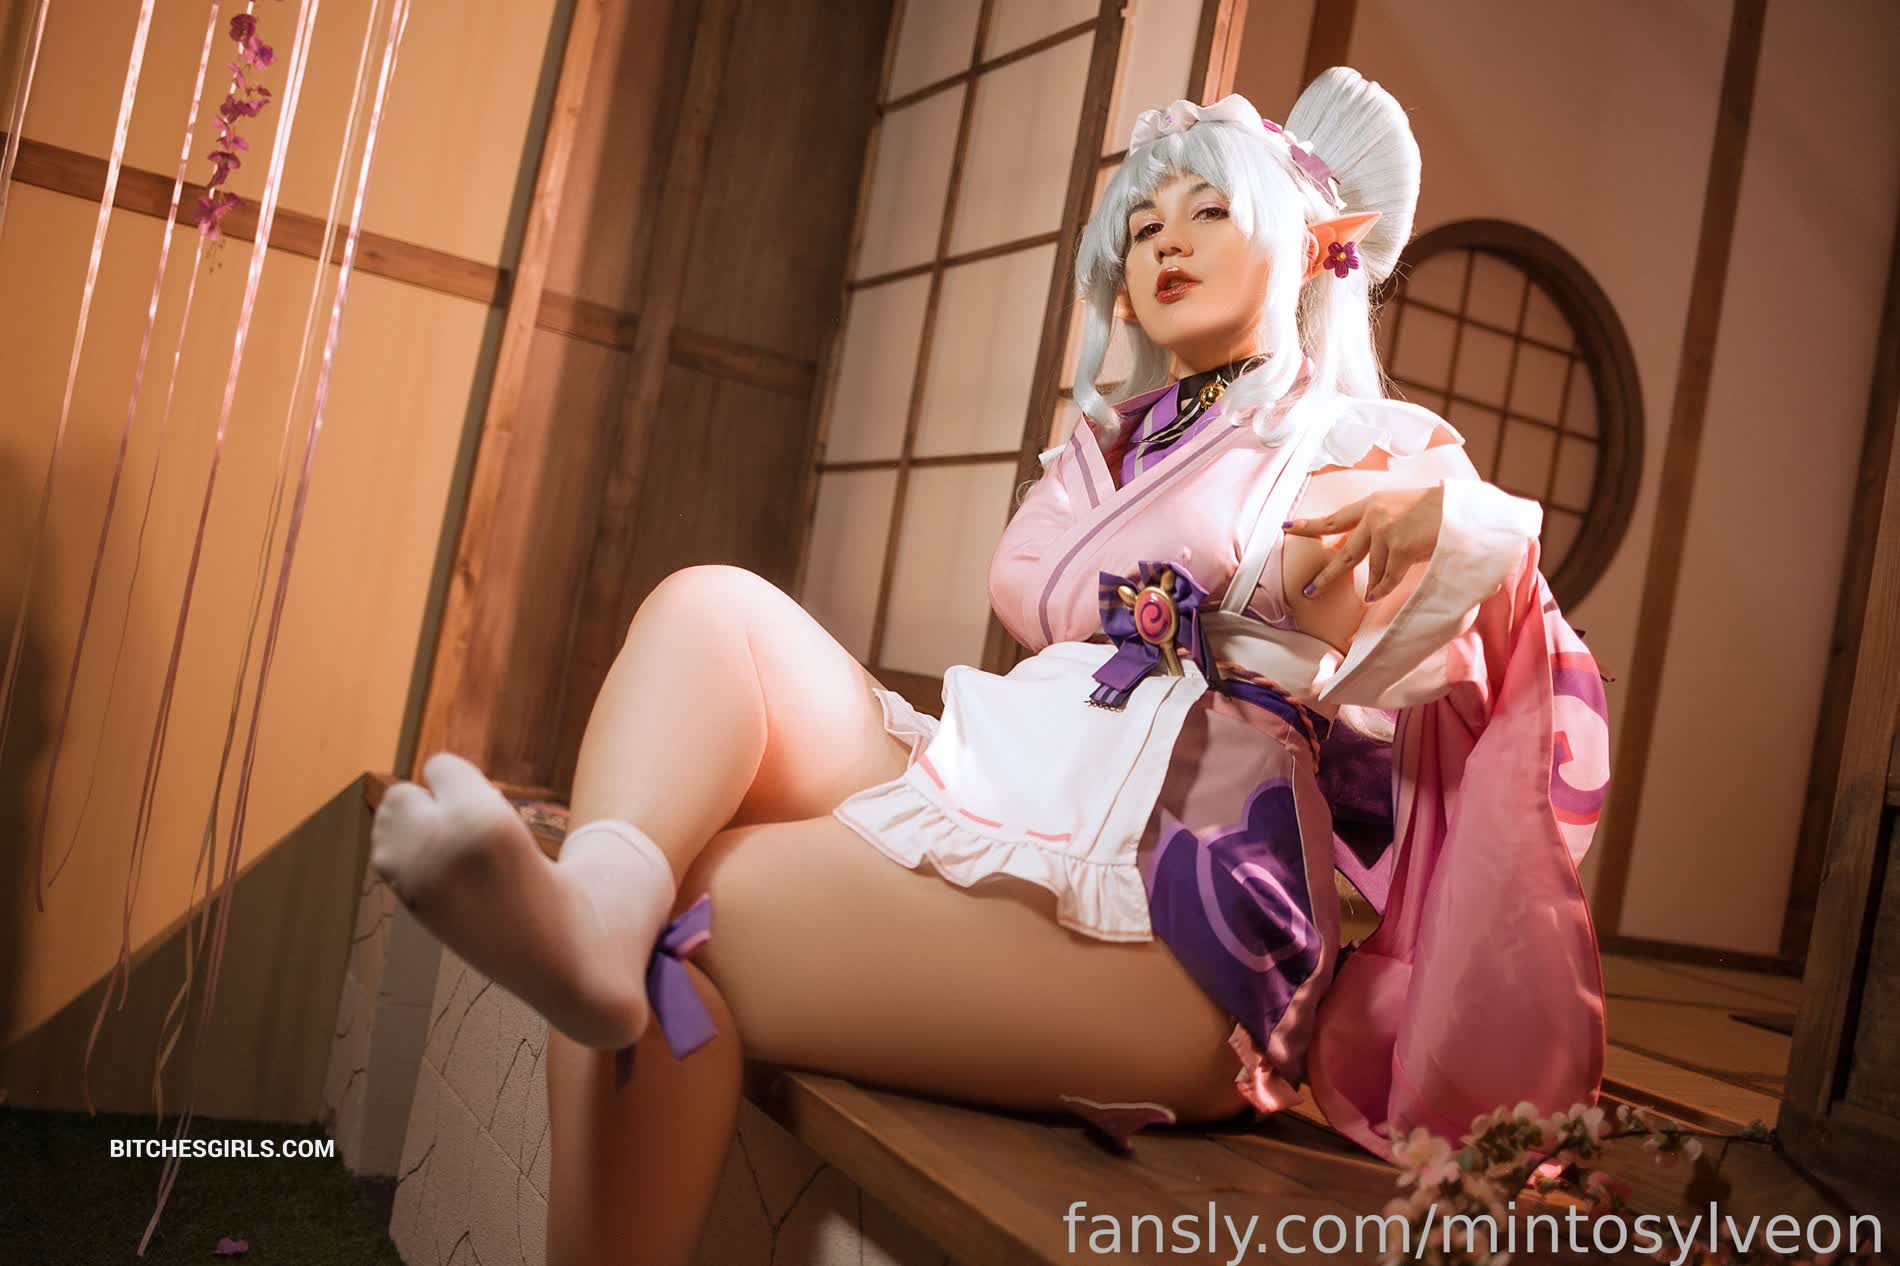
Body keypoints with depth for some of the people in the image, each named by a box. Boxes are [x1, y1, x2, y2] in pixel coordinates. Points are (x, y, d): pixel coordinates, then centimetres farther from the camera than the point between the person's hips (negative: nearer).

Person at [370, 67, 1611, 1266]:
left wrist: (1435, 526, -23)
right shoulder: (1101, 452, 26)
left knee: (678, 917, -23)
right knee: (710, 609, -15)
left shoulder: (1371, 449, 9)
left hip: (1162, 919, -6)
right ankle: (599, 901, -41)